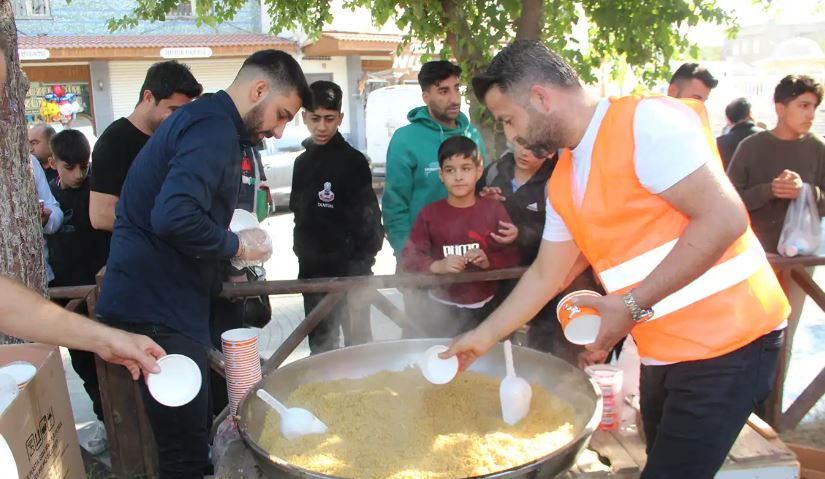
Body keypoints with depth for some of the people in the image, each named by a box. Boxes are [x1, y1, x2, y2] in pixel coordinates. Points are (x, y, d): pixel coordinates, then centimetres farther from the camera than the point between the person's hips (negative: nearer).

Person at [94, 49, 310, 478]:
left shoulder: (202, 119, 18)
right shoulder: (215, 127, -15)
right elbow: (175, 217, -30)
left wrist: (227, 257, 13)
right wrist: (236, 245, -14)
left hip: (157, 300, 10)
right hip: (159, 308, -10)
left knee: (190, 441, 18)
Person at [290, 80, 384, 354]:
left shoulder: (352, 161, -9)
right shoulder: (303, 162, 11)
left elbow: (368, 219, -12)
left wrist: (360, 264, -16)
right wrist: (302, 250, 12)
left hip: (348, 271, -6)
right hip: (312, 272, 7)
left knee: (357, 341, 3)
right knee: (319, 343, 17)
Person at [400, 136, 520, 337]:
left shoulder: (493, 209, -3)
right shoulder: (429, 213, -4)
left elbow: (513, 255, -2)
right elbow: (408, 258, -7)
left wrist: (489, 261, -20)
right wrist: (436, 266, -23)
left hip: (485, 308, 1)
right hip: (442, 307, 0)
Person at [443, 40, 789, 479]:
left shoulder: (647, 121, -16)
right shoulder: (562, 182, 10)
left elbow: (724, 218, -22)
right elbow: (546, 274, 17)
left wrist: (632, 305, -22)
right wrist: (484, 337, 16)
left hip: (725, 342, -7)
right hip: (661, 352, 8)